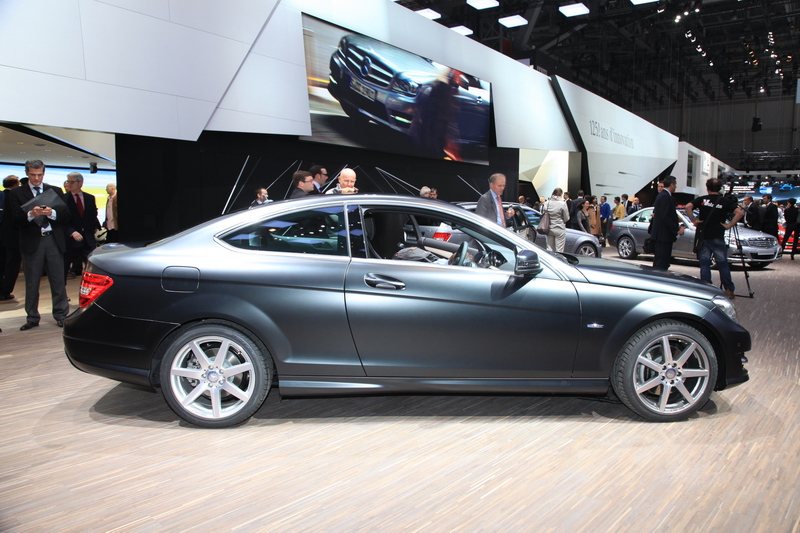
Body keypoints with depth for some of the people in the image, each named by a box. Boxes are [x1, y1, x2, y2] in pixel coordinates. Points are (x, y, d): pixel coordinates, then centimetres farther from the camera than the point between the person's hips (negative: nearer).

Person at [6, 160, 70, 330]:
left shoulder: (55, 191, 10)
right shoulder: (17, 193, 6)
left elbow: (66, 215, 2)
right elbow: (16, 219, -4)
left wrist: (52, 213, -17)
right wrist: (31, 214, -22)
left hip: (54, 240, 1)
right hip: (32, 242, 0)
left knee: (58, 280, 3)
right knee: (31, 283, 6)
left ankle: (61, 315, 11)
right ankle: (32, 318, 16)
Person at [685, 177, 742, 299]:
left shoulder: (702, 199, 1)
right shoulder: (725, 201, 1)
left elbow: (688, 206, -14)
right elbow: (740, 212, -9)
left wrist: (693, 220, -6)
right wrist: (729, 225, -4)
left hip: (703, 236, 0)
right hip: (718, 238, 0)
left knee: (704, 263, 4)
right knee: (722, 263, 8)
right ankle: (729, 290, 10)